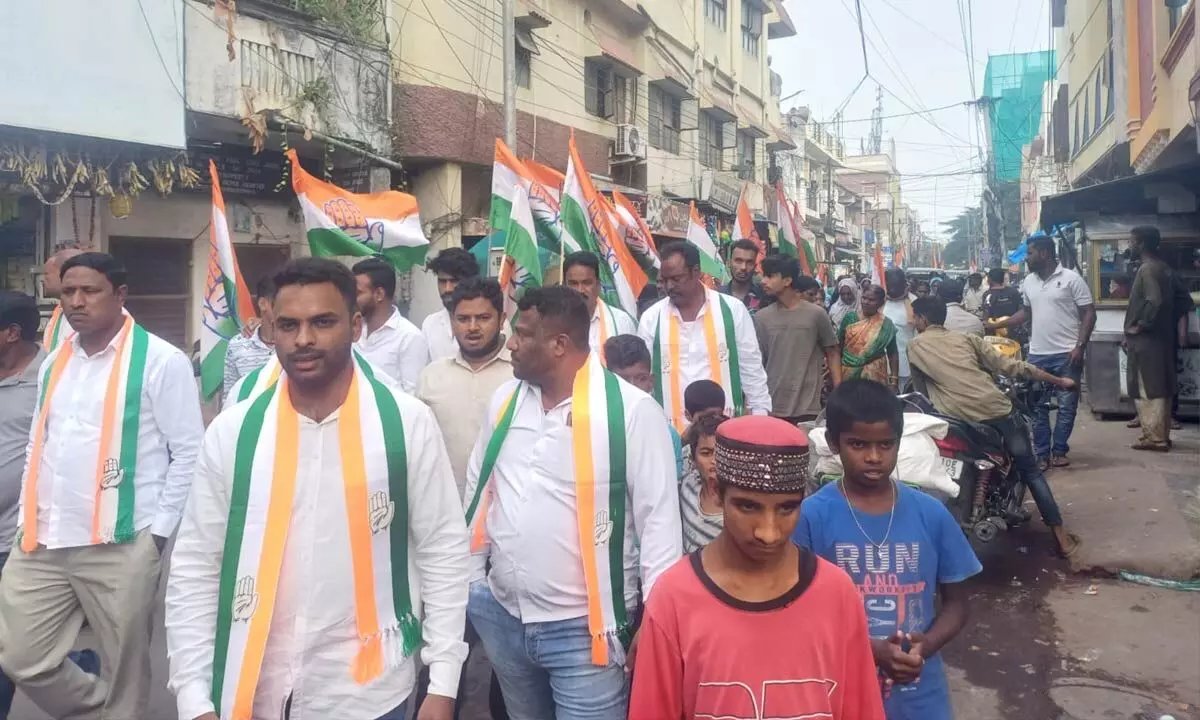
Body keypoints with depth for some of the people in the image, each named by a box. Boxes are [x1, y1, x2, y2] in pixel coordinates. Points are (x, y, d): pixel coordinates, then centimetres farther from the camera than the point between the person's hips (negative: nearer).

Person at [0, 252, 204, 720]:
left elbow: (189, 452, -8)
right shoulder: (54, 362, 13)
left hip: (121, 545, -6)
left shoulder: (161, 361, -8)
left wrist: (159, 529, -10)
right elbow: (37, 446, 20)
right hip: (42, 542, 6)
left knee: (124, 669, 7)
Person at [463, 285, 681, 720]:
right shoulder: (505, 401, 3)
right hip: (502, 616, 6)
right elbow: (479, 493, 12)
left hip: (585, 626, -6)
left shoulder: (631, 410, -14)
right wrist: (469, 583, 12)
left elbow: (658, 518, -12)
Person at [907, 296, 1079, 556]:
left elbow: (921, 388, 20)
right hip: (997, 409, 2)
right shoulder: (967, 338, 19)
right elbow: (1010, 366, 15)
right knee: (1030, 470, 15)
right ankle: (1061, 536, 15)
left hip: (958, 420, -2)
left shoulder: (914, 346, 14)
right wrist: (1058, 381, 22)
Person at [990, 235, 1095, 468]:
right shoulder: (1028, 281, 10)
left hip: (1067, 354, -5)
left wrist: (1080, 346, -14)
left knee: (1067, 406, 3)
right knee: (1037, 407, 6)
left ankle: (1059, 451, 14)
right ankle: (1042, 454, 13)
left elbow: (1089, 313, -6)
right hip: (1037, 355, 5)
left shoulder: (1071, 278, -6)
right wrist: (997, 324, 13)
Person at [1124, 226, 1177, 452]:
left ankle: (1153, 437, -2)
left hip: (1146, 339, -10)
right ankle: (1161, 435, 18)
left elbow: (1154, 301, -28)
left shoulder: (1147, 269, -15)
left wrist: (1140, 325, -16)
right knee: (1161, 388, 12)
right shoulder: (1164, 269, 14)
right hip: (1162, 337, 10)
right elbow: (1170, 302, 18)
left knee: (1146, 389, -4)